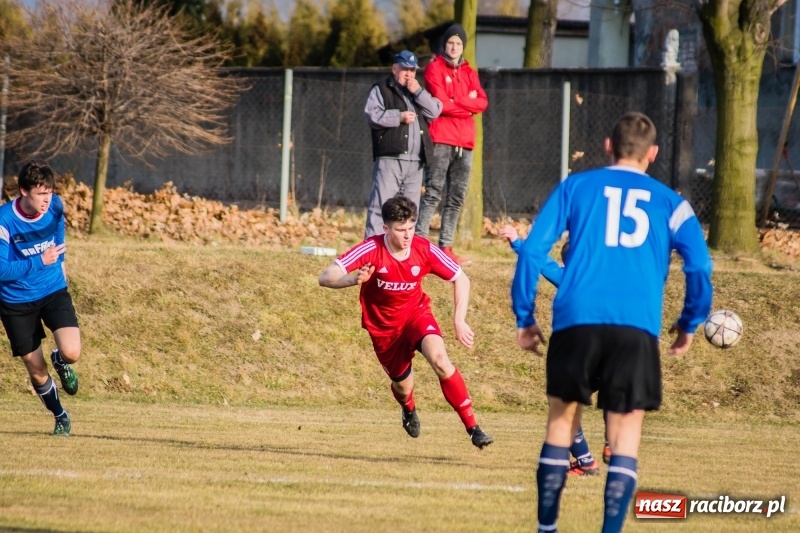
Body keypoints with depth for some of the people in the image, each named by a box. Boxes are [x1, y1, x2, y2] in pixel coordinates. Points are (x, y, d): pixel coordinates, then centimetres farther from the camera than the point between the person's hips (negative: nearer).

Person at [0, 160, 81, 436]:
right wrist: (40, 261, -28)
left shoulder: (55, 206, -11)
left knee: (71, 353, -21)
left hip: (54, 291, 2)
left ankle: (60, 362, 18)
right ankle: (60, 417, 33)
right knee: (36, 371, 6)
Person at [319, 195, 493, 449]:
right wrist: (354, 279, -53)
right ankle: (409, 410, 52)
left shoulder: (425, 250, -19)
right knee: (403, 387, 10)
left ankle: (472, 427, -22)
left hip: (416, 313, 0)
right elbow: (326, 277, -32)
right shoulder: (371, 250, -26)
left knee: (439, 359, -28)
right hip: (384, 327, 0)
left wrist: (459, 320, -14)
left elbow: (461, 279, -4)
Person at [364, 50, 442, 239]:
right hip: (390, 158, -6)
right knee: (381, 203, -12)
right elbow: (372, 116, -8)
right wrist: (398, 117, -14)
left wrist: (418, 92, -1)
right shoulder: (381, 89, 6)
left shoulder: (419, 93, 23)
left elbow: (435, 112, 8)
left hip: (416, 160, 6)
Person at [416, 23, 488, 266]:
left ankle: (446, 248, 6)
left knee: (456, 198, 5)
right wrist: (467, 104, -2)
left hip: (464, 142, 6)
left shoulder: (469, 73, 18)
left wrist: (455, 102, -9)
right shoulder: (434, 69, 1)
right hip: (441, 139, -6)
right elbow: (441, 103, -11)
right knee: (433, 193, -12)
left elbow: (482, 102, 4)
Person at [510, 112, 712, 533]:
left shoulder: (575, 187, 15)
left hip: (576, 320, 1)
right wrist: (689, 325, 18)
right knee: (625, 434, 4)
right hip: (637, 326, -1)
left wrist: (524, 318, 13)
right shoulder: (670, 202, 15)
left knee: (562, 418, 15)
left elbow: (532, 250, 7)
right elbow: (700, 268, 5)